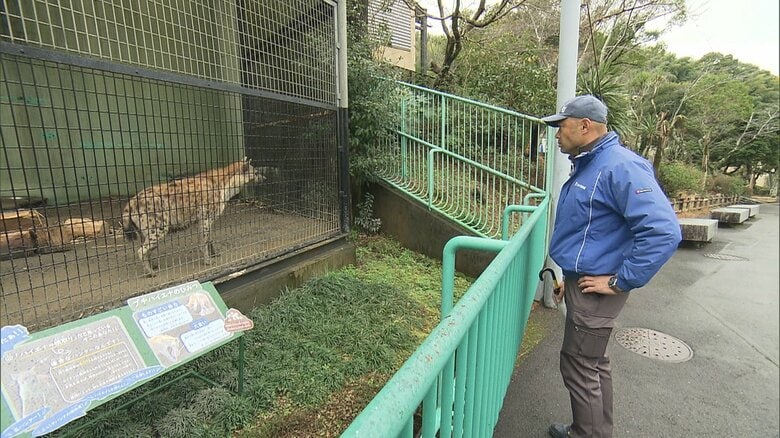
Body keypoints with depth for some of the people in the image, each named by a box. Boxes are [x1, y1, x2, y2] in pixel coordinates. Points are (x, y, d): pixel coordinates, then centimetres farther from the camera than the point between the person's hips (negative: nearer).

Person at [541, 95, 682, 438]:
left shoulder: (620, 167, -20)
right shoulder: (587, 165, 11)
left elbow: (663, 231, -28)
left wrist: (621, 281, -22)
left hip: (595, 289, -10)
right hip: (582, 282, 10)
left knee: (579, 367, 3)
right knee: (593, 362, 22)